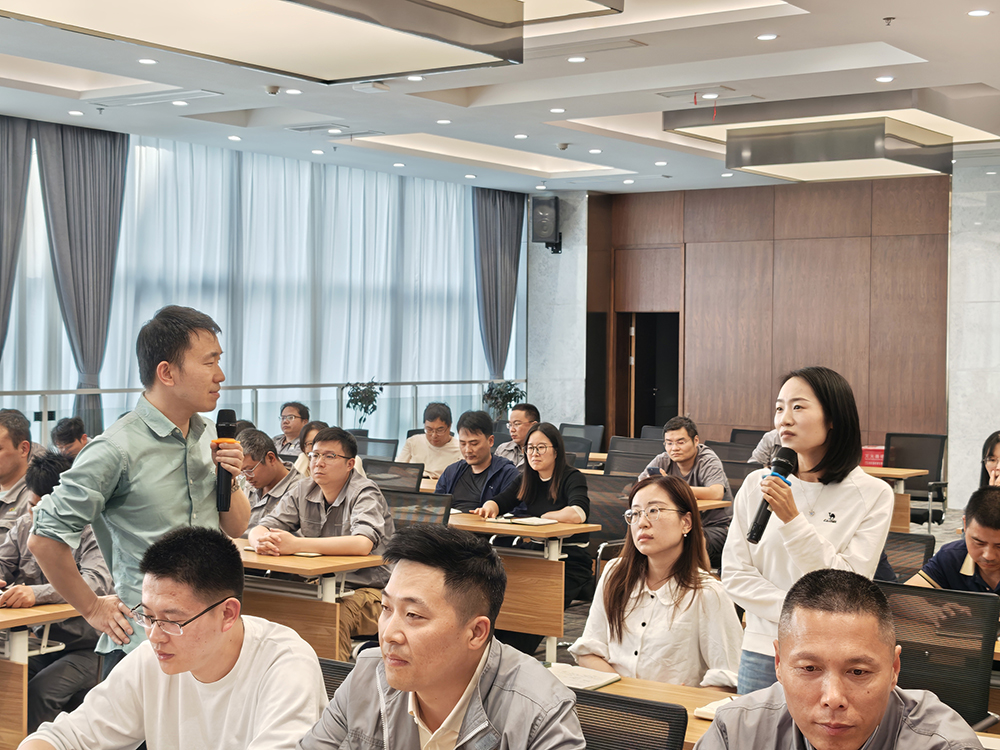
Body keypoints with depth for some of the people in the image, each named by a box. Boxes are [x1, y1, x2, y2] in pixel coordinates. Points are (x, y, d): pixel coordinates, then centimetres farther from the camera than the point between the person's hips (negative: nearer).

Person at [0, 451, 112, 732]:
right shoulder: (25, 525, 11)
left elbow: (97, 583, -26)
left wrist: (38, 593, -39)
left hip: (85, 648, -5)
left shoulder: (92, 532, -10)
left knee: (40, 691, -30)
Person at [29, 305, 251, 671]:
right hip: (141, 640, -6)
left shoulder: (209, 435, 7)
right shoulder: (117, 449, -16)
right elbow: (45, 539, -16)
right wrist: (93, 609, -6)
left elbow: (235, 529, 15)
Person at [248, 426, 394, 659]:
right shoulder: (304, 490, 7)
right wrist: (261, 542, -25)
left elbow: (362, 544, -30)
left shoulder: (365, 493, -12)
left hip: (365, 589, -6)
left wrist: (296, 545, -36)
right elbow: (260, 528, 3)